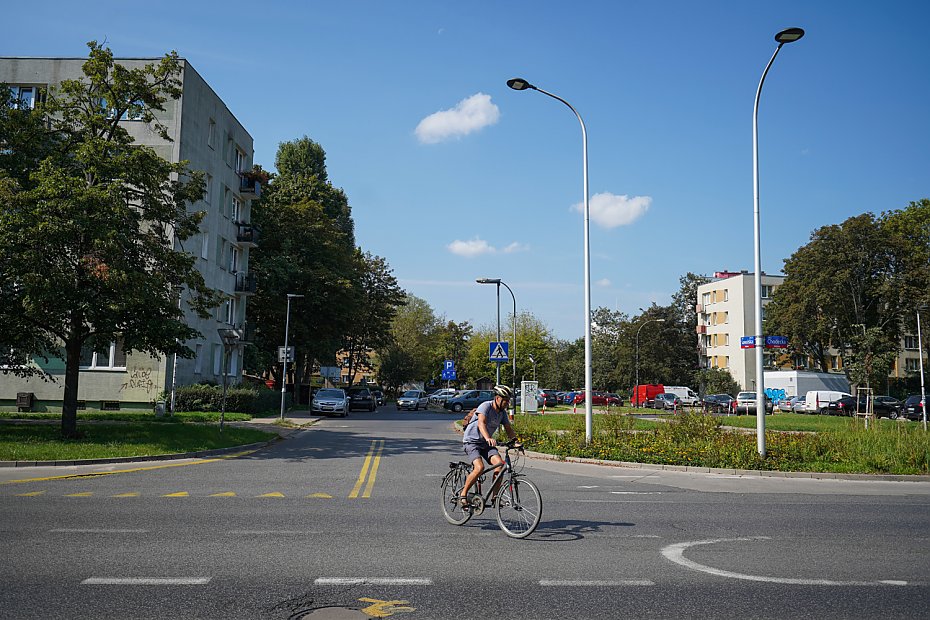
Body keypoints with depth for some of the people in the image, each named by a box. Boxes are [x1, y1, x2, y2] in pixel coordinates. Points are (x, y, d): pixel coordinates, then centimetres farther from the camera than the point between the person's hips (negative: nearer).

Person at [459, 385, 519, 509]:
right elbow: (481, 423, -36)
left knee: (500, 463, -17)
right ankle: (463, 494, -9)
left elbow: (509, 430, 3)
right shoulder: (486, 406, -20)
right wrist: (488, 438, -53)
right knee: (479, 468, -27)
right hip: (471, 441, -7)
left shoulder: (502, 412, 3)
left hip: (486, 443, 7)